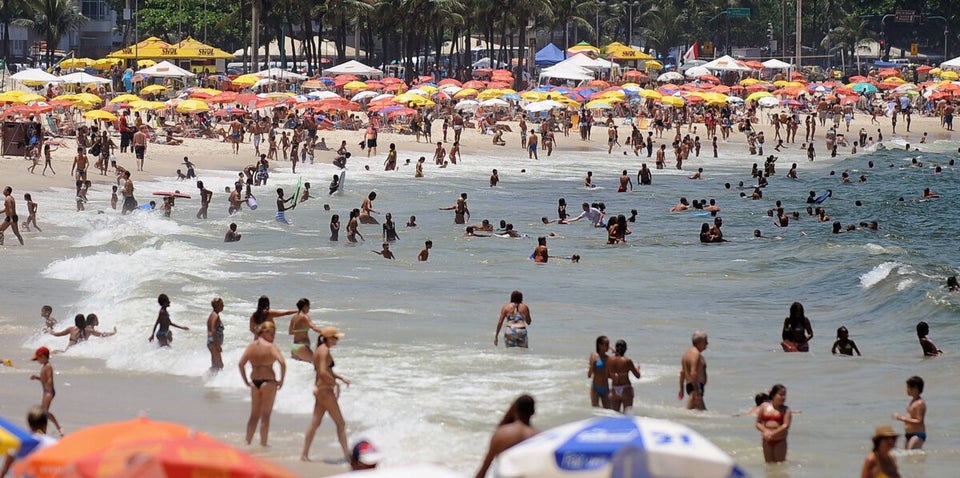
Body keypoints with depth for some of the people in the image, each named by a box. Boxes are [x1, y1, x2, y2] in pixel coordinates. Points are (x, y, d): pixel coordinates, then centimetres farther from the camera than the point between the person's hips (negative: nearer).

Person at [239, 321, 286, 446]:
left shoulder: (251, 346, 5)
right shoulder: (271, 347, -11)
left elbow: (241, 363, 1)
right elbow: (282, 363, -22)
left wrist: (246, 381, 7)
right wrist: (281, 380, -11)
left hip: (254, 382, 5)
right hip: (268, 382, -5)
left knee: (254, 415, 16)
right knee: (265, 415, 3)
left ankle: (248, 442, 16)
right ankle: (263, 443, 4)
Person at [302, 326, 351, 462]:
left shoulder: (320, 350, 14)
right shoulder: (324, 351, -17)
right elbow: (323, 372, -26)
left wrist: (341, 378, 18)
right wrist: (336, 384, -16)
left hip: (319, 389, 10)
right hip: (325, 390, -10)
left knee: (315, 423, 11)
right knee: (340, 423, -3)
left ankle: (304, 454, 11)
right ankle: (347, 454, -1)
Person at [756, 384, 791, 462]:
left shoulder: (785, 410, -2)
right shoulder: (764, 406, 6)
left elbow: (786, 426, -12)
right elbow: (757, 423, 8)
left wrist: (773, 433, -20)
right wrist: (765, 431, -12)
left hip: (780, 441, -2)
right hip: (767, 441, 2)